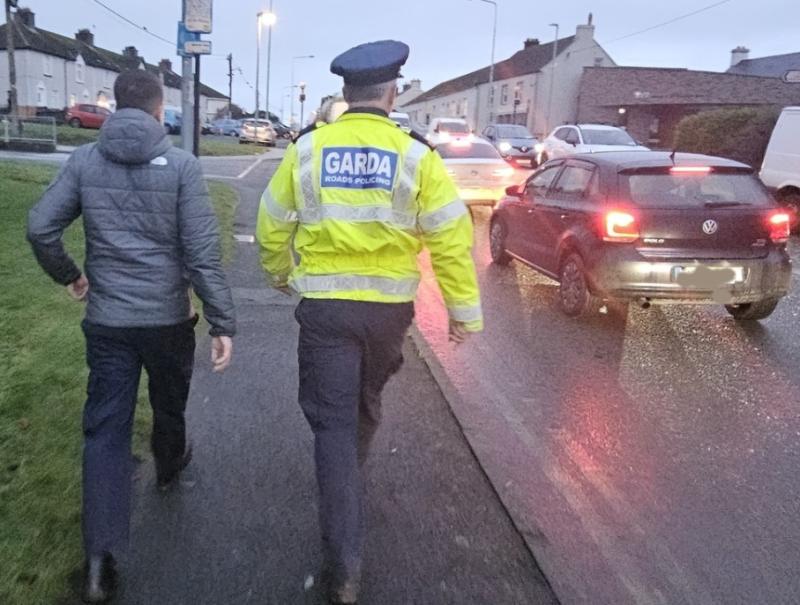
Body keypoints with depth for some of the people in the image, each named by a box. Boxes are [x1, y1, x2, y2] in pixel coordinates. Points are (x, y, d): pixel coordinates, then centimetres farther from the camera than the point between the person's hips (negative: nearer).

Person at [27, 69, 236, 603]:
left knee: (105, 428, 5)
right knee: (169, 404, 24)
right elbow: (202, 252, -15)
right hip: (168, 317, -2)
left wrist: (68, 275, 18)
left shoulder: (84, 161, 0)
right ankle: (169, 466, 53)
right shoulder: (181, 165, -11)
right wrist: (223, 323, -11)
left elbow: (41, 227, -1)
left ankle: (100, 559, 1)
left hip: (107, 319, 2)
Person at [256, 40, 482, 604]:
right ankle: (348, 480, 52)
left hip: (324, 305, -1)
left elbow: (273, 223, 7)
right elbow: (452, 235, -8)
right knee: (366, 403, 25)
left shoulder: (307, 147, -1)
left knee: (334, 423, 3)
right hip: (389, 307, 1)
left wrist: (280, 271, 26)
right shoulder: (415, 154, -6)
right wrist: (465, 309, 0)